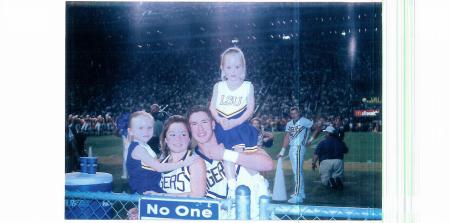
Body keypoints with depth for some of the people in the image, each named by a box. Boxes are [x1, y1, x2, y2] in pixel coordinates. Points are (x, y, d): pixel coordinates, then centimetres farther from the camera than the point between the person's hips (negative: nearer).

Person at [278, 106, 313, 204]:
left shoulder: (304, 121, -6)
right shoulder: (289, 124, 14)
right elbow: (287, 137, 12)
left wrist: (312, 138, -3)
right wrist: (283, 150, 6)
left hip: (299, 148, -8)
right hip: (292, 149, 8)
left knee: (297, 171, -13)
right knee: (298, 171, 17)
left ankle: (298, 196, -15)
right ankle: (301, 192, 28)